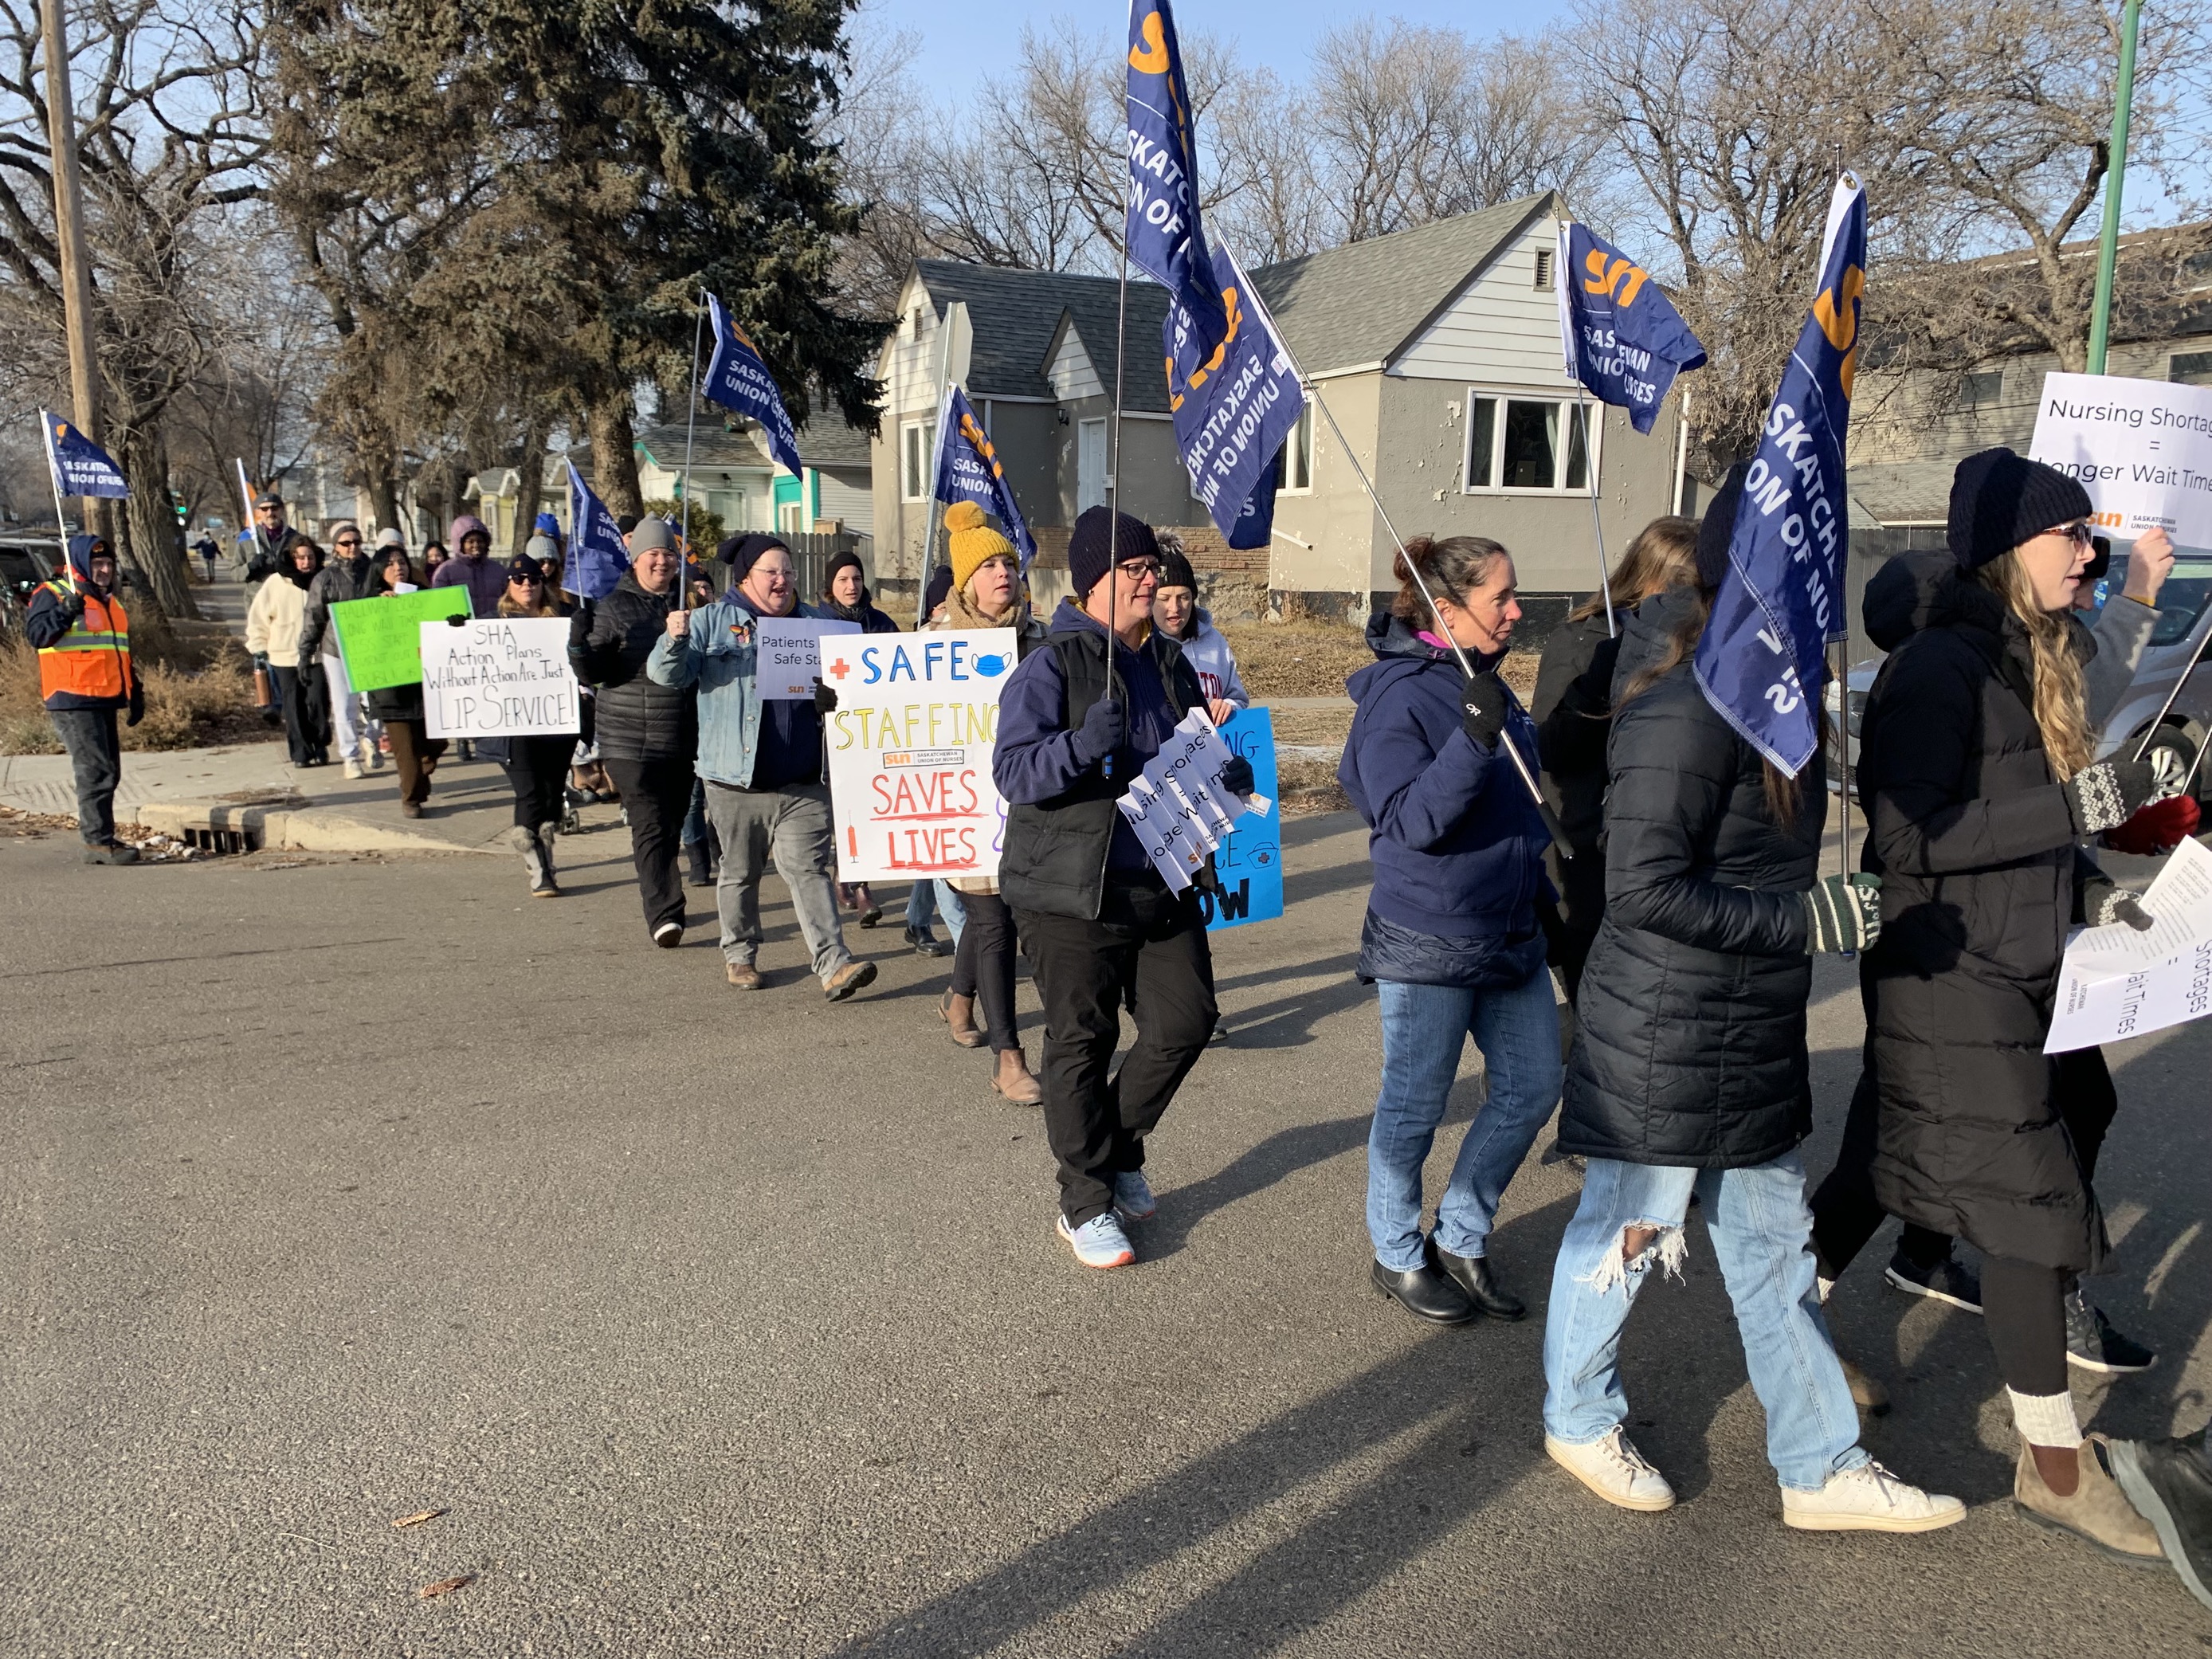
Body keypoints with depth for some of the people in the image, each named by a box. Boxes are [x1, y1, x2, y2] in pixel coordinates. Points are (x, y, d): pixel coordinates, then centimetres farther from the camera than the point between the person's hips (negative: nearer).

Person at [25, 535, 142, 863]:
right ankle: (98, 842, -12)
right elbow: (35, 633, -17)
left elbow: (123, 653, 28)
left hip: (104, 701, 9)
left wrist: (135, 692, 26)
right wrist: (66, 610, -29)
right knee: (95, 772, -13)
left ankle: (100, 839, 18)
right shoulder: (53, 594, -3)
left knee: (108, 773, 11)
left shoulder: (109, 601, 22)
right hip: (73, 702, -9)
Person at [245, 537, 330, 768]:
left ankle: (320, 747, 11)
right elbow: (257, 617, 6)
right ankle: (301, 752, 10)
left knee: (317, 703, -6)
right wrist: (259, 645, 4)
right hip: (285, 656, 0)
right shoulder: (276, 584, 0)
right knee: (294, 707, 3)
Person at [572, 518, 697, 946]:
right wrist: (580, 644, -25)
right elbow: (592, 674, -7)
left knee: (672, 825, 13)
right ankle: (665, 915, -13)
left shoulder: (684, 604, 12)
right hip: (632, 741, -5)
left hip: (681, 739, 5)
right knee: (651, 826, -10)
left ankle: (659, 903, 30)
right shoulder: (613, 608, -3)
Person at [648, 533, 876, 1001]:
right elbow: (667, 676, -4)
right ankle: (739, 957, 29)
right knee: (740, 873, 12)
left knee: (810, 871, -5)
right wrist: (676, 640, -25)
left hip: (801, 783, 1)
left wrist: (833, 695, -3)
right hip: (736, 781, -1)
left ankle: (834, 966, -10)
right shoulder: (713, 621, 3)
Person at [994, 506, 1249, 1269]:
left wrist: (1228, 774, 3)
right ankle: (1086, 1202, 17)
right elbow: (1013, 771, -18)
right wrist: (1084, 742, -34)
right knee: (1082, 1043, 3)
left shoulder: (1171, 663, 12)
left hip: (1163, 884, 7)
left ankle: (1118, 1149, 32)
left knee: (1185, 1020, 8)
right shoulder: (1051, 666, -10)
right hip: (1073, 891, -6)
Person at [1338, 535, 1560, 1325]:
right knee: (1415, 1105, 5)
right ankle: (1398, 1256, 26)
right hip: (1429, 942, -9)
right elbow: (1409, 819, -24)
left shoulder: (1483, 682, 10)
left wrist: (1544, 894, 26)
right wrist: (1473, 740, -34)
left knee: (1532, 1088, 12)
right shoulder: (1399, 697, -16)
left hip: (1510, 931, 9)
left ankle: (1461, 1240, 29)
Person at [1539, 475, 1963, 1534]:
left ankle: (1822, 1469, 30)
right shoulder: (1688, 706, -23)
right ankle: (1579, 1420, 34)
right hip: (1666, 1043, -9)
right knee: (1628, 1233, 10)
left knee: (1774, 1247, 17)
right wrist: (1807, 919, -22)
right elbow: (1646, 889, -25)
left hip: (1752, 1037, 9)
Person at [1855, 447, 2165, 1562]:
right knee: (2035, 1208, -3)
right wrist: (2079, 803, -25)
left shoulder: (2027, 662, 12)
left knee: (1907, 1182, 14)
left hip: (2016, 973, 9)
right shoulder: (1940, 667, -17)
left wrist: (2088, 892, 7)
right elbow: (1906, 839, -23)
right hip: (1953, 982, -9)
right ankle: (2054, 1466, 9)